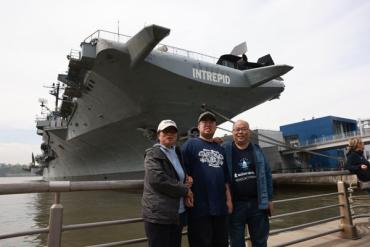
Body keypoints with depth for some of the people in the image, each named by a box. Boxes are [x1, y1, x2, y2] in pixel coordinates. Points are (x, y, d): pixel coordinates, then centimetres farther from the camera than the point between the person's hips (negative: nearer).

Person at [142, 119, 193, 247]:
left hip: (178, 214, 7)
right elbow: (157, 179, -21)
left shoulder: (177, 153, 15)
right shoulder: (153, 154, -6)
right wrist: (184, 190, -13)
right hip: (158, 214, -7)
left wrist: (187, 183, 2)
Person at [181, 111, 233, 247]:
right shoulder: (191, 144, -3)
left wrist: (229, 199, 11)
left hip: (220, 205, 6)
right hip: (199, 206, -6)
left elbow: (225, 177, 17)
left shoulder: (220, 149, 17)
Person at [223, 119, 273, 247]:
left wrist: (269, 199, 6)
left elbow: (267, 175, 9)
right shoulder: (225, 149, -2)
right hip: (235, 204, -2)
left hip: (258, 203, 2)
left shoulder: (257, 150, 6)